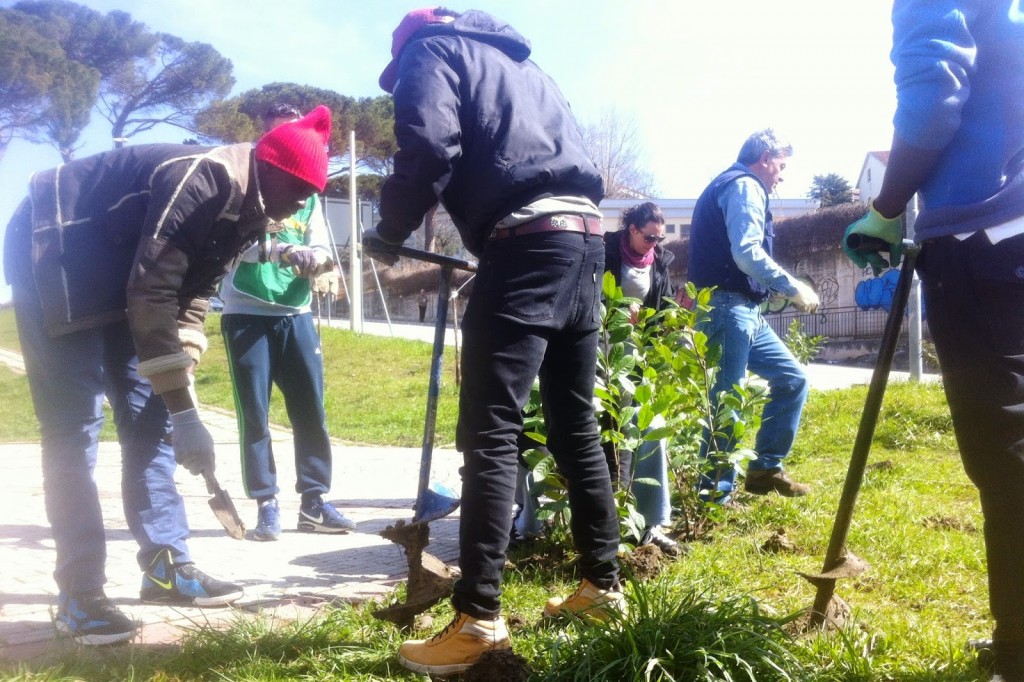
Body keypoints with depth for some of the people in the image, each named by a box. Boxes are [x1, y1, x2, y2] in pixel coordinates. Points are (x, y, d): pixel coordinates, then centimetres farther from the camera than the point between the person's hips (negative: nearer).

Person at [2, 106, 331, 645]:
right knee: (73, 426, -11)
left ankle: (166, 565, 12)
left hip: (116, 270, 9)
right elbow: (152, 296, -31)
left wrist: (180, 380, -6)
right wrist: (184, 408, -30)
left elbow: (191, 291, 5)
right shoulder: (198, 181, -29)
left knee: (148, 416, 5)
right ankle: (78, 594, -5)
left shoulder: (244, 207, 0)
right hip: (52, 252, -9)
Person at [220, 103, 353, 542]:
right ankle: (266, 504, 8)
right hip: (247, 315, -4)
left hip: (296, 315, 4)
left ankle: (314, 501, 12)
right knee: (254, 414, 0)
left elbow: (321, 251, 7)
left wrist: (315, 258, -17)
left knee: (311, 409, 3)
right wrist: (284, 250, -30)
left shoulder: (308, 193, 14)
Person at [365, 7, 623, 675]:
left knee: (490, 432, -9)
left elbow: (429, 148, -9)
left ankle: (479, 619, -8)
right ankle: (602, 583, 20)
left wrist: (389, 232, 5)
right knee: (576, 424, 13)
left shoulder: (431, 47, 11)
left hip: (527, 242, -8)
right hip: (585, 237, 8)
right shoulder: (524, 65, 33)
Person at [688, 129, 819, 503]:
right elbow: (747, 253, -20)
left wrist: (784, 288, 20)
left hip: (742, 311, 10)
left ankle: (765, 469, 18)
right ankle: (714, 495, 1)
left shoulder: (728, 186, 25)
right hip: (729, 309, -10)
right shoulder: (745, 186, -6)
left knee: (792, 379, 13)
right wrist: (793, 286, -12)